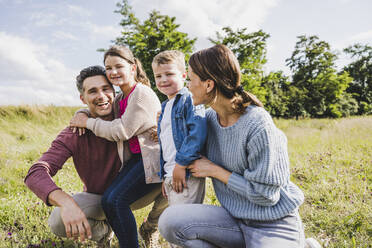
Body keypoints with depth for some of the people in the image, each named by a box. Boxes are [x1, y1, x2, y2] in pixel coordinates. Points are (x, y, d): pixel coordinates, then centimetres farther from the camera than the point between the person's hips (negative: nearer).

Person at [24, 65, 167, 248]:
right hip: (97, 198, -1)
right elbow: (36, 173, -31)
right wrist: (66, 202, -51)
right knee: (58, 222, -31)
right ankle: (103, 230, 5)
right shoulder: (74, 134, -21)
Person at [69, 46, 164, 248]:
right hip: (135, 158, 9)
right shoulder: (120, 99, 12)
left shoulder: (142, 94, -15)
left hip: (152, 157, -9)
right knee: (107, 199, -2)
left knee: (117, 200, -17)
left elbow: (122, 131, -18)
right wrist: (81, 118, 4)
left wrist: (87, 122, -8)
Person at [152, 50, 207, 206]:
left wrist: (181, 164, -22)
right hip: (170, 176, 9)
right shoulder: (165, 108, 19)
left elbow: (198, 131, -23)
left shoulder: (189, 99, -8)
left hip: (187, 175, -8)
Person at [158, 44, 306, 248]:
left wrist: (214, 170, -13)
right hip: (235, 218, 6)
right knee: (169, 220, -16)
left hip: (274, 225, -6)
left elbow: (265, 195, -19)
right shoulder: (210, 117, 0)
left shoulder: (258, 126, -22)